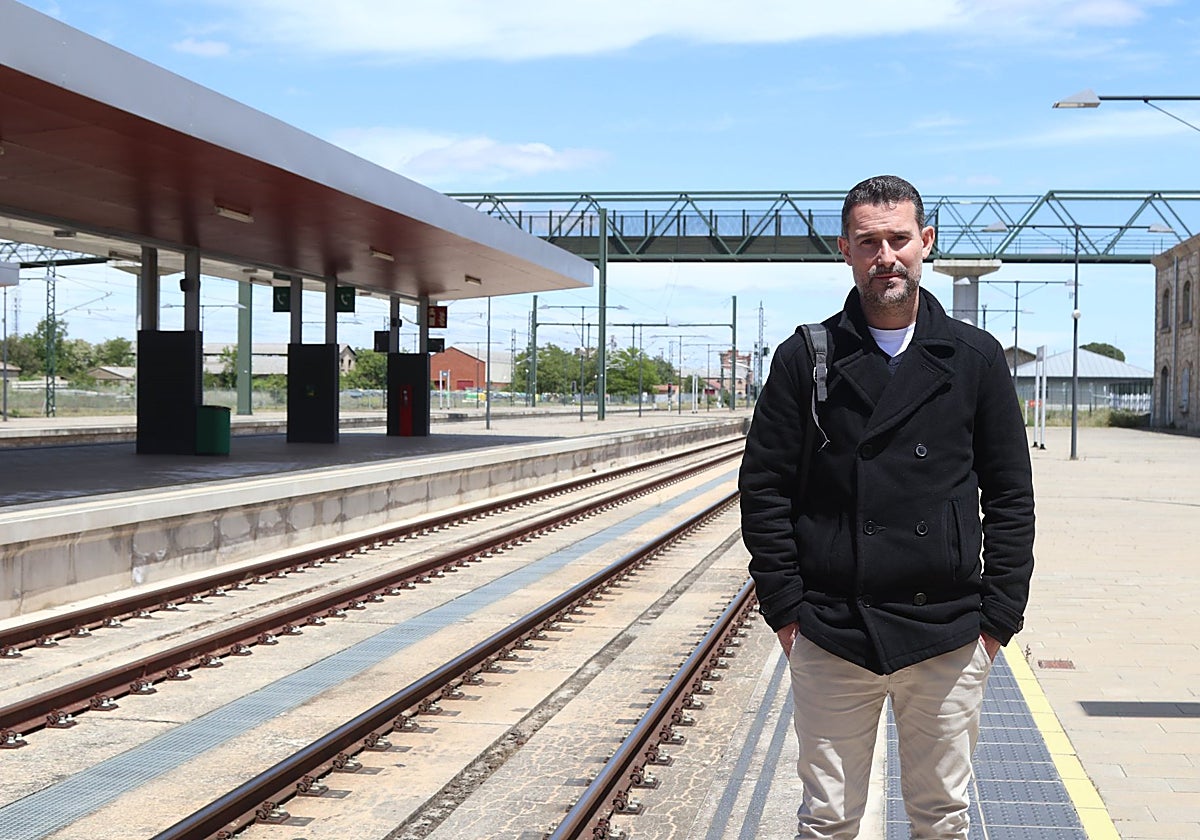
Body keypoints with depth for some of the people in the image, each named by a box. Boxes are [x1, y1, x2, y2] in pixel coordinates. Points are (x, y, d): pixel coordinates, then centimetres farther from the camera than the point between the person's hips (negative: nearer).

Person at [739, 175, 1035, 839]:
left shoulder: (976, 358, 5)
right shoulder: (805, 359, 2)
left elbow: (1011, 498, 6)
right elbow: (763, 489, 2)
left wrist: (998, 618, 0)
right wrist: (786, 610, -3)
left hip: (948, 640, 1)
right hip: (831, 639, -1)